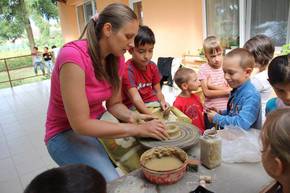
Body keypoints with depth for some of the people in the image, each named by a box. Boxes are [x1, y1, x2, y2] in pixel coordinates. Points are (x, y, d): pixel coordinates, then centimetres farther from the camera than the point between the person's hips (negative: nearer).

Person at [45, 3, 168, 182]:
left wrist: (132, 117, -19)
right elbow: (80, 124, -29)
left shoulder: (117, 59, -6)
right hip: (67, 132, -6)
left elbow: (114, 103, 3)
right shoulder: (73, 56, -29)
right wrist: (138, 129, -29)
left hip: (98, 123, 6)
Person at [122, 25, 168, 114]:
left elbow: (157, 91, 6)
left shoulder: (153, 67, 3)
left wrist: (162, 101, -16)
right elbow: (136, 99, -26)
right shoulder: (127, 70, -17)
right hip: (134, 108, -6)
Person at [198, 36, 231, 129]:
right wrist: (227, 90, -13)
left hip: (227, 111, 1)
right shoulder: (203, 68, -7)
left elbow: (232, 89, -7)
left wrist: (212, 85, -14)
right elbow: (207, 92, -13)